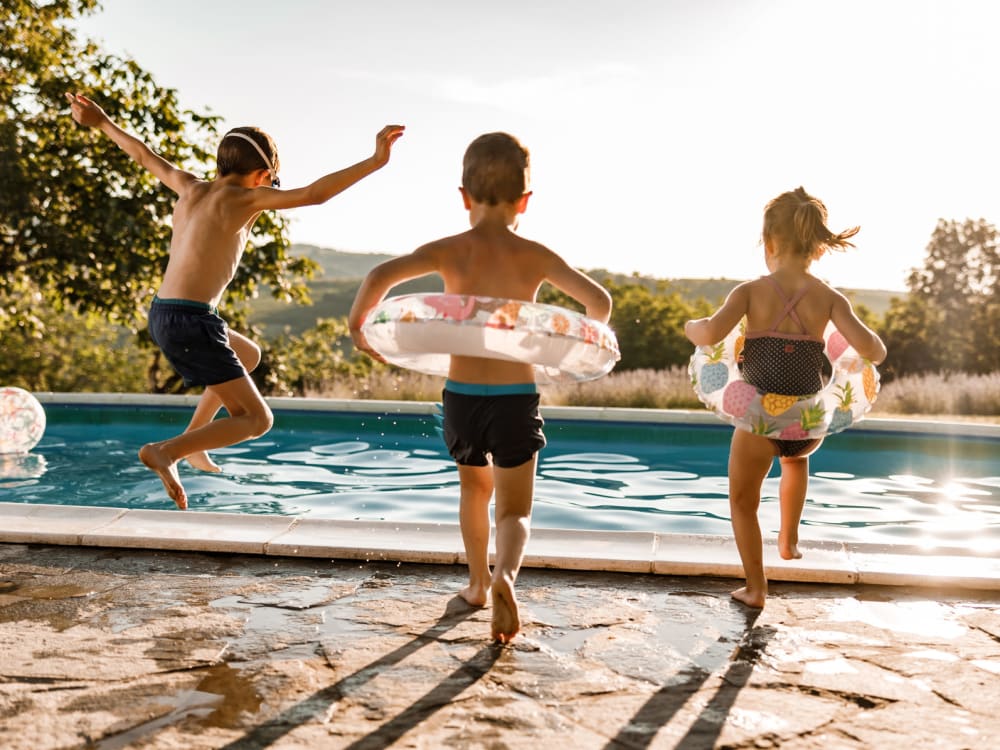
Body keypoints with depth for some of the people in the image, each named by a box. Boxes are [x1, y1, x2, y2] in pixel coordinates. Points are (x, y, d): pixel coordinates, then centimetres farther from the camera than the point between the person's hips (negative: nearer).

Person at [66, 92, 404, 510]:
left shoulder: (190, 188, 13)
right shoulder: (243, 198, -8)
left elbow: (144, 156, 29)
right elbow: (313, 194, -19)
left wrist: (101, 122, 45)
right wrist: (375, 162, -19)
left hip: (162, 316, 9)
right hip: (191, 321, -9)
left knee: (249, 355, 33)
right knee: (256, 419, -5)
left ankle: (191, 440, 30)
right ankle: (165, 451, -19)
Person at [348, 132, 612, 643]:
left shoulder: (450, 250, -5)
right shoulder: (535, 256, -2)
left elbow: (381, 276, -20)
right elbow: (599, 300, -4)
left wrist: (358, 322, -3)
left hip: (462, 395, 1)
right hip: (516, 397, -1)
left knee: (475, 487, 26)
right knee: (514, 509, 7)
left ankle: (479, 581, 39)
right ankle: (504, 575, -23)